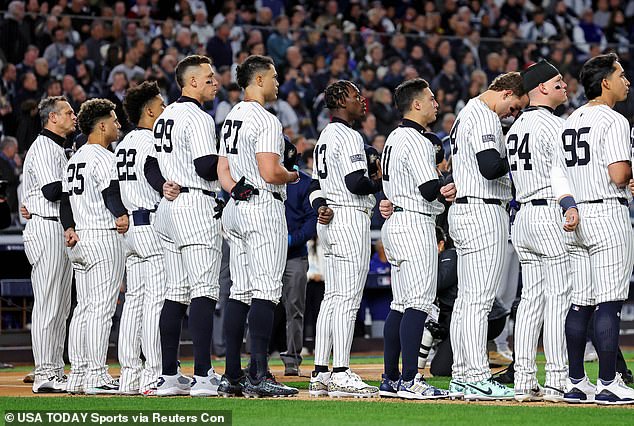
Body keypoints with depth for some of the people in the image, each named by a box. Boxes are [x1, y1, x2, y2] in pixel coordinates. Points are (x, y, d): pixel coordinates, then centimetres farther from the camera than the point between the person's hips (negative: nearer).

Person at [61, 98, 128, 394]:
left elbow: (65, 198, 16)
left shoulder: (75, 159, 19)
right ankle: (96, 376, -11)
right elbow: (111, 193, -21)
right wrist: (123, 215, -31)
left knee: (83, 308, 10)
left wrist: (69, 228, 7)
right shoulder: (104, 158, -9)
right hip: (104, 237, -9)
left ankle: (78, 375, 10)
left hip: (79, 240, 9)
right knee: (102, 309, -9)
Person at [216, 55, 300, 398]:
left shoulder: (231, 118, 17)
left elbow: (223, 169, 18)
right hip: (263, 207, -9)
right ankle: (258, 376, -15)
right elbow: (270, 172, -20)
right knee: (266, 291, -10)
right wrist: (292, 176, -1)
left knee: (240, 292, 9)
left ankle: (232, 376, 8)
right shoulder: (265, 120, -13)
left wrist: (236, 191, 4)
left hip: (236, 209, 9)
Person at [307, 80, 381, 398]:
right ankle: (341, 375, -13)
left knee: (332, 298, 10)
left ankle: (320, 374, 9)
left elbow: (316, 183, 21)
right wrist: (378, 182, -2)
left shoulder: (324, 137, 20)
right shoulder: (348, 136, -11)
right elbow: (356, 183, -21)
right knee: (348, 299, -10)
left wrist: (320, 206, 2)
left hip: (329, 221, 10)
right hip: (350, 219, -10)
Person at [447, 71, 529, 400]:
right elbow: (490, 167, -26)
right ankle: (477, 378, -12)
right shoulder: (484, 117, -14)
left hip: (462, 210, 11)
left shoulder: (466, 114, 20)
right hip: (484, 211, -11)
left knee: (467, 299, 11)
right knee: (479, 299, -10)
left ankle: (461, 376, 13)